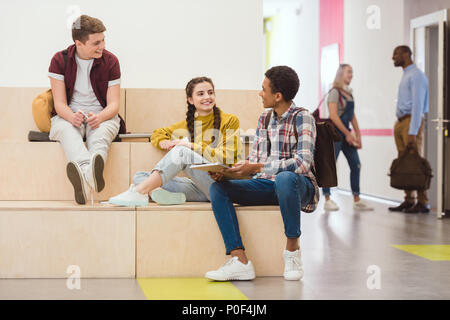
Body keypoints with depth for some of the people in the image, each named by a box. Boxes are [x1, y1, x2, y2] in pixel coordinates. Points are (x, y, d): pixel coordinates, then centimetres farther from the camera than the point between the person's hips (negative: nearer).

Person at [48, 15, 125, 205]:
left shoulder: (110, 61, 1)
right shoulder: (59, 60, -1)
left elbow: (113, 104, -2)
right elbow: (59, 103, -6)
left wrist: (99, 117, -26)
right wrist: (72, 117, -30)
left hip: (101, 116, 1)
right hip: (69, 116, -1)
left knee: (101, 131, -36)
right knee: (66, 129, -37)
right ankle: (88, 173, -67)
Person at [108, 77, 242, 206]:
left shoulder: (230, 121, 3)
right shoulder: (187, 124, 17)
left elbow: (225, 158, -6)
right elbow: (158, 133, 29)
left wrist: (191, 145, -11)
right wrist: (163, 142, 3)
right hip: (198, 187, 6)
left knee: (181, 152, -27)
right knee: (140, 176, -8)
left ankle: (138, 193, -34)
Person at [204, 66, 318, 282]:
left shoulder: (302, 118, -10)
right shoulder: (264, 118, 11)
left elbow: (303, 163, -24)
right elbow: (254, 161, 11)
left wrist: (258, 168, -30)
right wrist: (225, 172, -8)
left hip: (298, 185, -7)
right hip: (266, 185, 7)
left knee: (285, 178, -42)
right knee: (217, 188, -14)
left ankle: (292, 249, -22)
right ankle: (240, 261, -26)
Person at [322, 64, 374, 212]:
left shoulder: (349, 93, 15)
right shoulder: (335, 92, -9)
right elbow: (333, 116, -16)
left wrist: (358, 135, 8)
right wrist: (348, 134, -14)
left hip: (346, 132, 8)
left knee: (356, 165, 4)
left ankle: (357, 200, 8)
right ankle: (327, 200, -1)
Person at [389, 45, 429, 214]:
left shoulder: (416, 75, -11)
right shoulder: (405, 75, 19)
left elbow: (418, 105, -17)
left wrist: (413, 132, -22)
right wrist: (399, 125, 13)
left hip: (412, 121, -9)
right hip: (400, 122, 9)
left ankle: (422, 203, -7)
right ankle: (409, 201, 11)